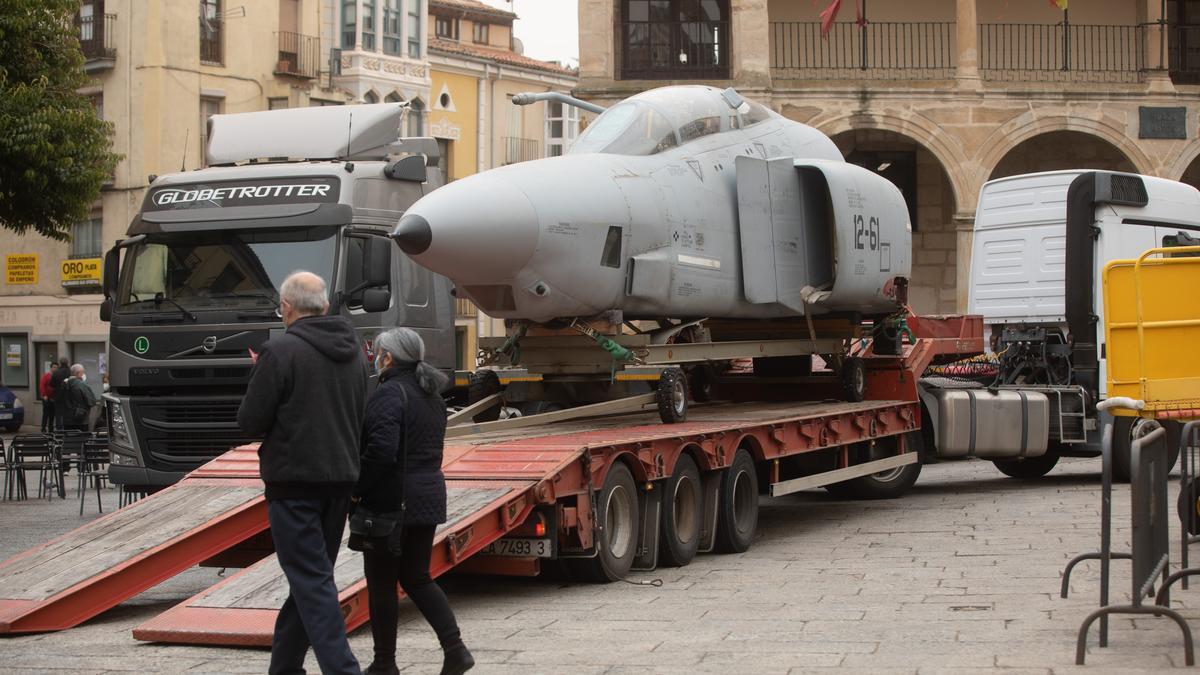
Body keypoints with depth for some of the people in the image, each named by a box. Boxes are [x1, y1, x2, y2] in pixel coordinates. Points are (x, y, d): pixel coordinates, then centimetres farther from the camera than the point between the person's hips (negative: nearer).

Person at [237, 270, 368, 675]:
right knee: (310, 576, 16)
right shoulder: (354, 352, 9)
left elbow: (250, 422, -11)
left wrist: (258, 376, 5)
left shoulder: (281, 352, -14)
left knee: (312, 580, -6)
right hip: (341, 477, 7)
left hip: (294, 480, -7)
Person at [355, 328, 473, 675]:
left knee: (381, 582, 4)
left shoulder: (389, 393, -16)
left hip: (390, 502, -8)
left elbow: (381, 449, -26)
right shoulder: (431, 395, 13)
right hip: (429, 497, 8)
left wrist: (357, 488, -15)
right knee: (416, 578, 16)